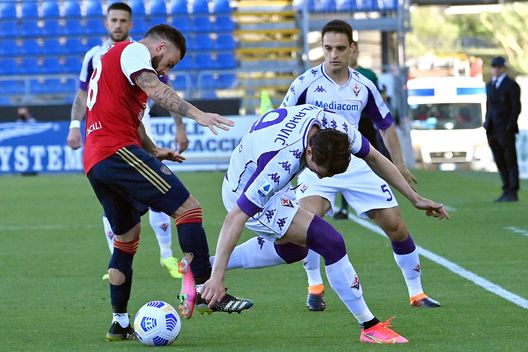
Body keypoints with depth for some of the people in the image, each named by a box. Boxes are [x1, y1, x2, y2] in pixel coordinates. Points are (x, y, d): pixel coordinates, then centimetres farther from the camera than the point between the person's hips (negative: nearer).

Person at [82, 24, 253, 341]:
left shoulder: (112, 60, 31)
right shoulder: (133, 51, 0)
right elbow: (154, 90, -19)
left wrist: (154, 151, 32)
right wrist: (197, 115, -29)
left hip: (93, 163, 10)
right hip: (119, 151, -10)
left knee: (127, 238, 19)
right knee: (188, 208, -11)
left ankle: (120, 324, 19)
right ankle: (203, 289, -17)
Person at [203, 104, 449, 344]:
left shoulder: (333, 125, -22)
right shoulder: (280, 163, -40)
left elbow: (374, 158, -3)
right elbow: (235, 218, -38)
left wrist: (415, 199, 1)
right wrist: (217, 278, -39)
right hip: (243, 194, -8)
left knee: (293, 249, 30)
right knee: (330, 242, -18)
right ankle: (369, 327, -7)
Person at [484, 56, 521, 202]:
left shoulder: (511, 85, -5)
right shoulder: (490, 85, 16)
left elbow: (516, 107, -9)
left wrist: (509, 127, -15)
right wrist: (487, 124, 10)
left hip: (505, 130, -7)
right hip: (492, 130, 7)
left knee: (510, 161, -3)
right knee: (500, 163, 7)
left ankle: (513, 193, -2)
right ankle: (506, 191, 11)